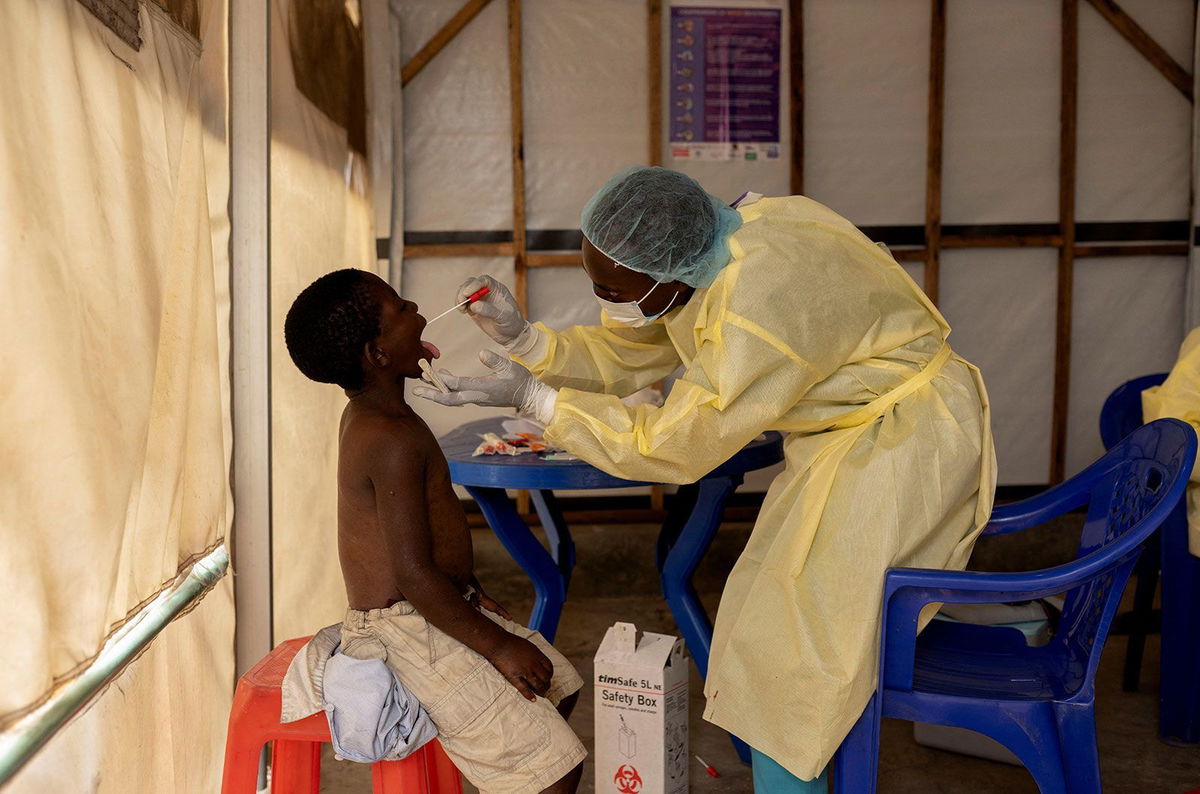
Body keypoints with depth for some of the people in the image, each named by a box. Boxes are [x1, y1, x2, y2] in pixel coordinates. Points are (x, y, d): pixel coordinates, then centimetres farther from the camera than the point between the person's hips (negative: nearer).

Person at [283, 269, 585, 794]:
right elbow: (414, 574, -26)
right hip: (416, 632, -10)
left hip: (435, 609, 10)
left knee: (559, 686, 20)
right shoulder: (394, 437, -24)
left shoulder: (364, 416, 8)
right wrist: (498, 645, -18)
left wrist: (472, 591, 14)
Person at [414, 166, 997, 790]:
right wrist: (522, 338, -14)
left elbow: (670, 447, -28)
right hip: (840, 436, 9)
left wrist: (532, 398, -24)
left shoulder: (759, 306, -36)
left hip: (901, 442, -9)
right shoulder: (691, 259, -10)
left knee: (785, 642, -6)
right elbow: (620, 355, 0)